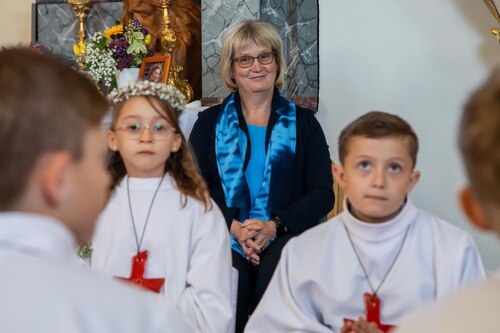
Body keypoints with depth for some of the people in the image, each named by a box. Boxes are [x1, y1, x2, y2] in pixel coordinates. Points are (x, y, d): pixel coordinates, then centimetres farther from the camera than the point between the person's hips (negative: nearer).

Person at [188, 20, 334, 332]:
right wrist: (234, 227, -13)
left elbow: (323, 193, 4)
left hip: (286, 235, 0)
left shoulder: (303, 122, 13)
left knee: (277, 271, -33)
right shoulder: (209, 123, 14)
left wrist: (274, 226, -12)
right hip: (224, 236, 0)